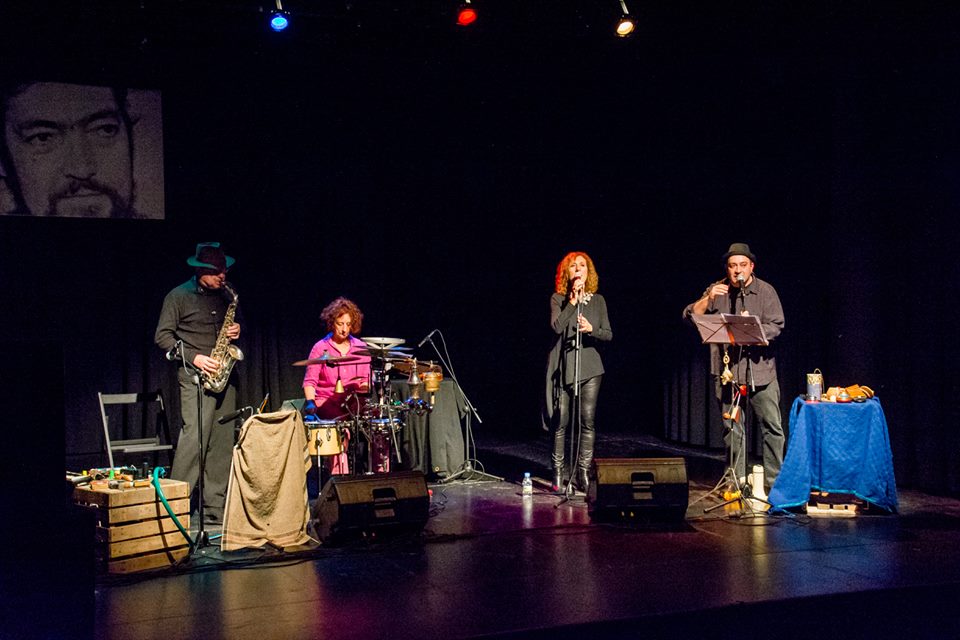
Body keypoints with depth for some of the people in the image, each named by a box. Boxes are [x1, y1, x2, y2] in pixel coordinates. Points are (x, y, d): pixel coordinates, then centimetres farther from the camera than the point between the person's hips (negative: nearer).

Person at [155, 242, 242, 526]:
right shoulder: (178, 297, -1)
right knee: (194, 438, -15)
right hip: (195, 376, -6)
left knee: (222, 442, 5)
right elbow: (162, 336, -4)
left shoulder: (225, 296, 15)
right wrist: (194, 357, -14)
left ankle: (214, 508, 10)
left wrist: (235, 331, 2)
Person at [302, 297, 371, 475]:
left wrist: (364, 386, -8)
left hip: (354, 401, 4)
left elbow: (367, 379, 15)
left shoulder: (360, 347, 11)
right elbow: (309, 381, -4)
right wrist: (310, 402, -21)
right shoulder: (321, 348, 0)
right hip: (326, 402, -4)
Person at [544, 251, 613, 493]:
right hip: (563, 367, -2)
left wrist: (592, 329, -13)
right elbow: (556, 326, -12)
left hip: (590, 367, 2)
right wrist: (572, 302, -15)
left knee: (588, 420, -6)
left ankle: (583, 472, 0)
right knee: (561, 421, -1)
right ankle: (558, 473, 10)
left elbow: (609, 334, 7)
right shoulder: (558, 299, 5)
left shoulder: (598, 300, 12)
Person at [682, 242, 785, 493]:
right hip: (727, 369, 1)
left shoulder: (766, 291, 3)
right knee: (732, 429, 5)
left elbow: (776, 326, -6)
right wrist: (707, 299, -18)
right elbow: (690, 316, -1)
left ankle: (774, 481, 8)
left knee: (772, 427, -1)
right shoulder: (717, 291, 7)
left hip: (760, 369, -1)